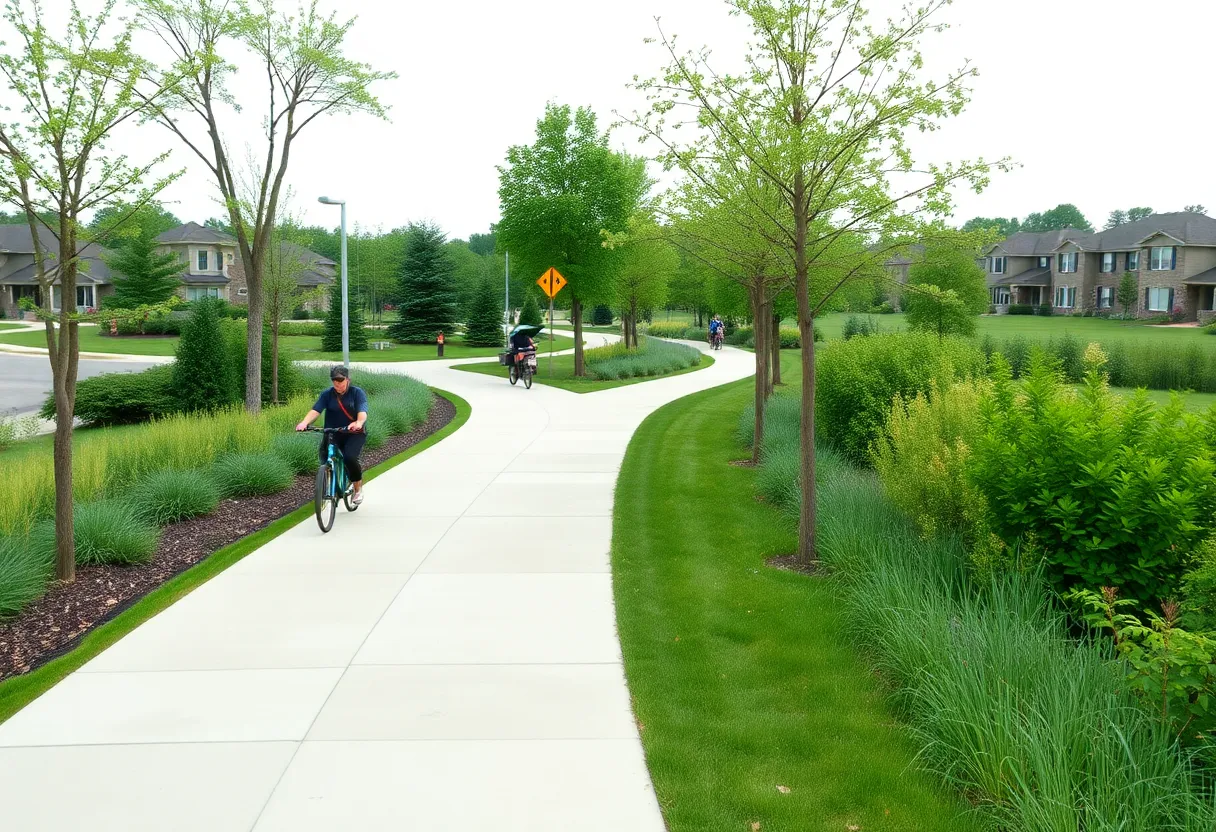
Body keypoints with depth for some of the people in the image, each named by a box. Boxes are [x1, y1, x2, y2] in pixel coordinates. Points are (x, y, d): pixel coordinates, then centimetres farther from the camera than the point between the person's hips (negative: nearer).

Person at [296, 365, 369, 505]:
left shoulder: (357, 392, -4)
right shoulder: (327, 394, 2)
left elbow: (362, 411, -20)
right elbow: (316, 410, -12)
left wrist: (359, 423, -43)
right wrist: (305, 422, -33)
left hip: (354, 434, -3)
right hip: (333, 434, 3)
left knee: (350, 457, -26)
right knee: (325, 455, -19)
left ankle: (358, 488, -3)